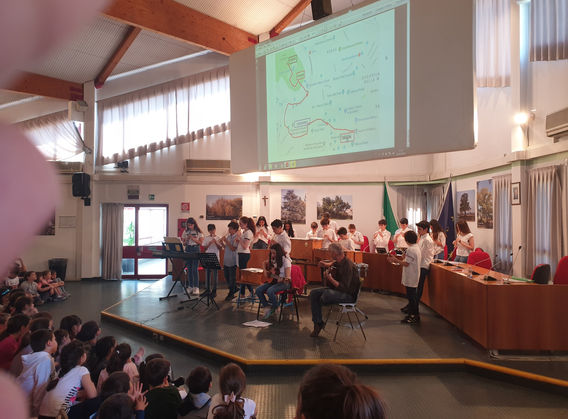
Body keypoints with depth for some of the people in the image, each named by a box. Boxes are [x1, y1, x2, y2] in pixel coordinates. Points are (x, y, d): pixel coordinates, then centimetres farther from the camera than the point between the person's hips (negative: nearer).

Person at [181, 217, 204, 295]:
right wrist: (186, 240, -8)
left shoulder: (199, 232, 0)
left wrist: (193, 239, -14)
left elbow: (201, 243, -4)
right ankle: (191, 287, 14)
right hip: (188, 250, 4)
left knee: (195, 269, -10)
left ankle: (196, 288, -7)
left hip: (196, 250, -4)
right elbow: (183, 243, 12)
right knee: (189, 269, 6)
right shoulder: (185, 232, 10)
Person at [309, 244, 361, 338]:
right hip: (335, 288, 9)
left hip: (349, 294, -9)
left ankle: (318, 304, 2)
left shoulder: (348, 265, -23)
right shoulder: (338, 262, 4)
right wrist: (326, 265, 13)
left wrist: (330, 278, -30)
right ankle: (318, 322, -8)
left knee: (327, 294, -36)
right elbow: (333, 264, 33)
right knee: (313, 293, -8)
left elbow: (344, 288, -27)